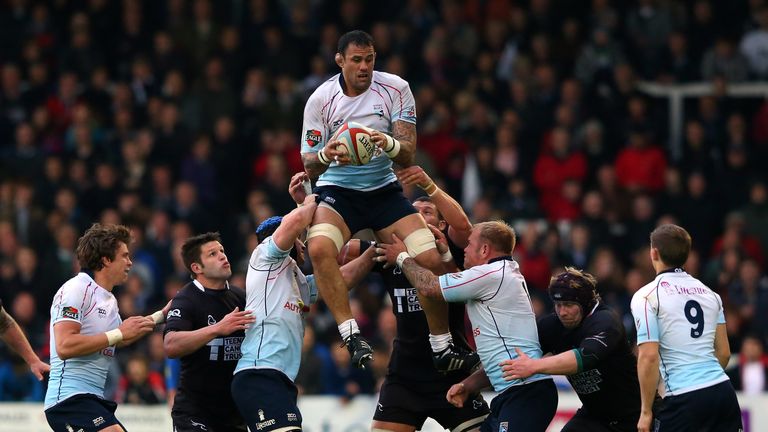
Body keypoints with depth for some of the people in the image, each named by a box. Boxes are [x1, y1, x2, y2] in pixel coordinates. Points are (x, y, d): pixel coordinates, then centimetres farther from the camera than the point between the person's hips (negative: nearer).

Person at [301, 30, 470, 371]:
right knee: (319, 248, -34)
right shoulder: (321, 99, -9)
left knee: (430, 259, -14)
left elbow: (408, 156, -10)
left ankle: (442, 348, 4)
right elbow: (309, 166, -6)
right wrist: (324, 156, -31)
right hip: (336, 192, -2)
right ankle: (350, 335, -29)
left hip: (384, 189, 2)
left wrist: (390, 145, -33)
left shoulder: (396, 89, -6)